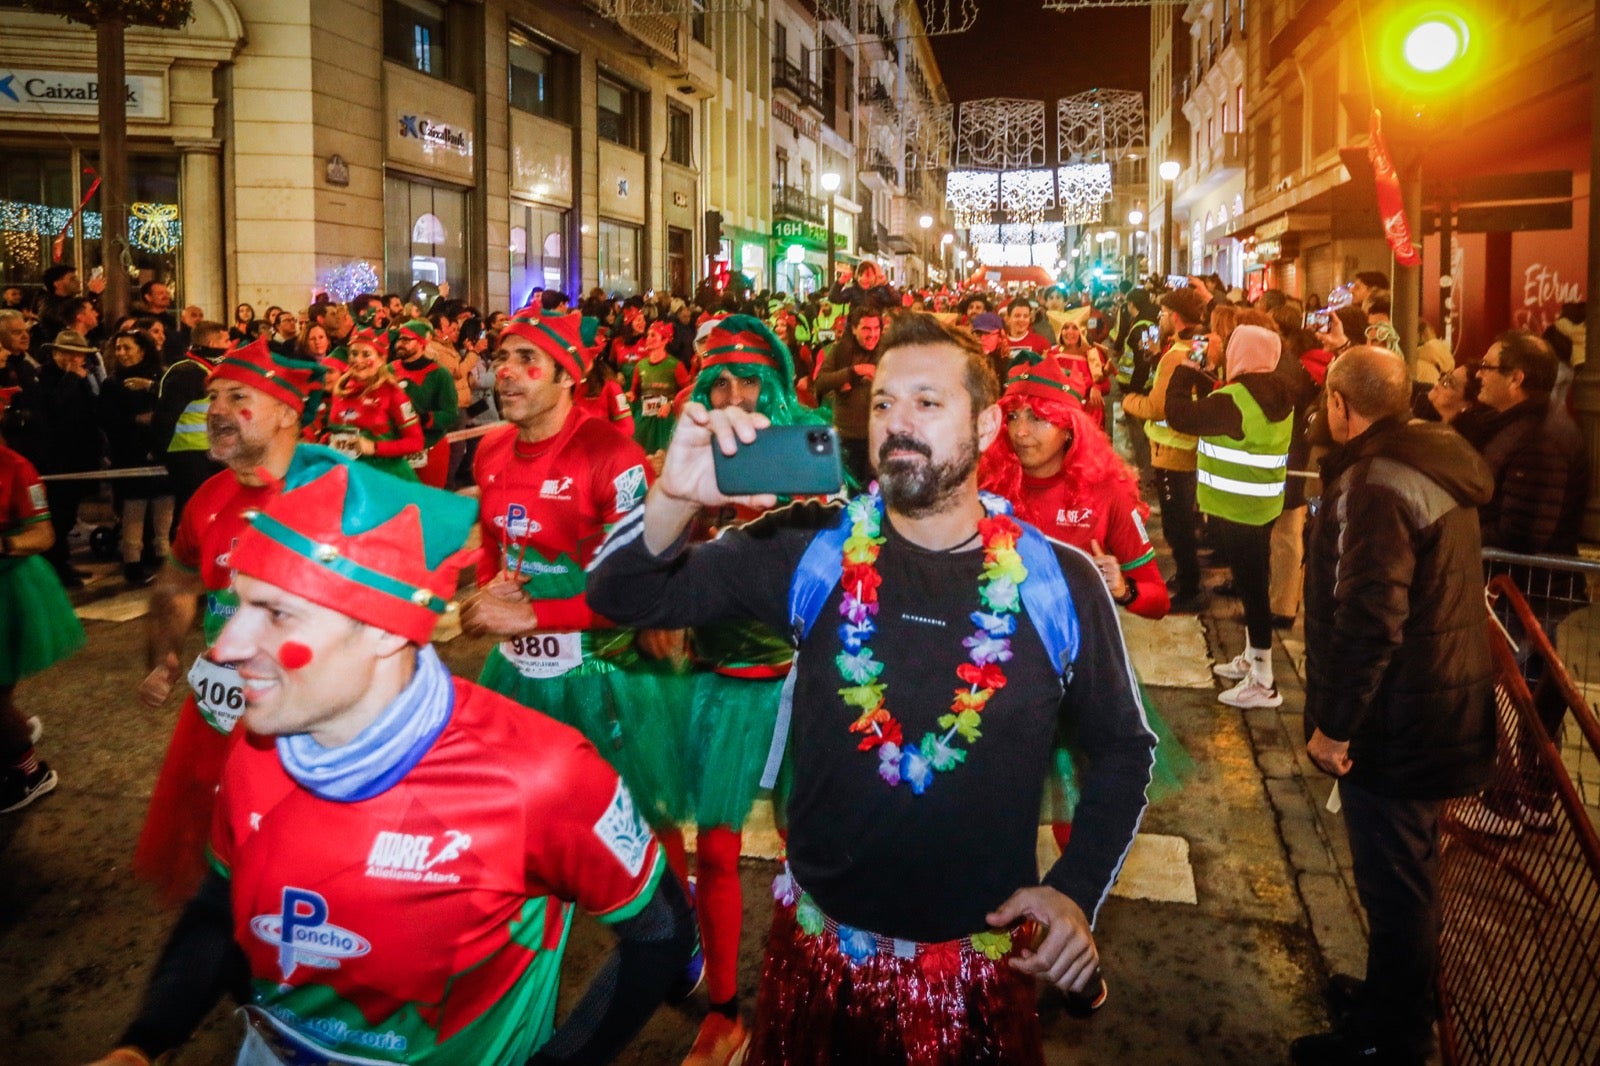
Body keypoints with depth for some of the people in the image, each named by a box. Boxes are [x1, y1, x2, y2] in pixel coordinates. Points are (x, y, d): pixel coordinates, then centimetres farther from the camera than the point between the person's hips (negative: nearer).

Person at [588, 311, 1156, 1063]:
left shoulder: (1060, 581, -9)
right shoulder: (808, 549, -9)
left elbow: (1124, 747, 4)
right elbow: (623, 598, -11)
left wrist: (1077, 890, -8)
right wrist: (673, 499, -31)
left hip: (984, 962, 0)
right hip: (820, 945, 1)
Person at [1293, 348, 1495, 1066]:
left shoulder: (1375, 485, -24)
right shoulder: (1437, 465, 7)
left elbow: (1369, 623, -30)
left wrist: (1334, 724, -21)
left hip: (1395, 721, -10)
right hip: (1441, 703, 10)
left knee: (1393, 880, 5)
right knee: (1406, 871, 23)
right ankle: (1393, 999, 42)